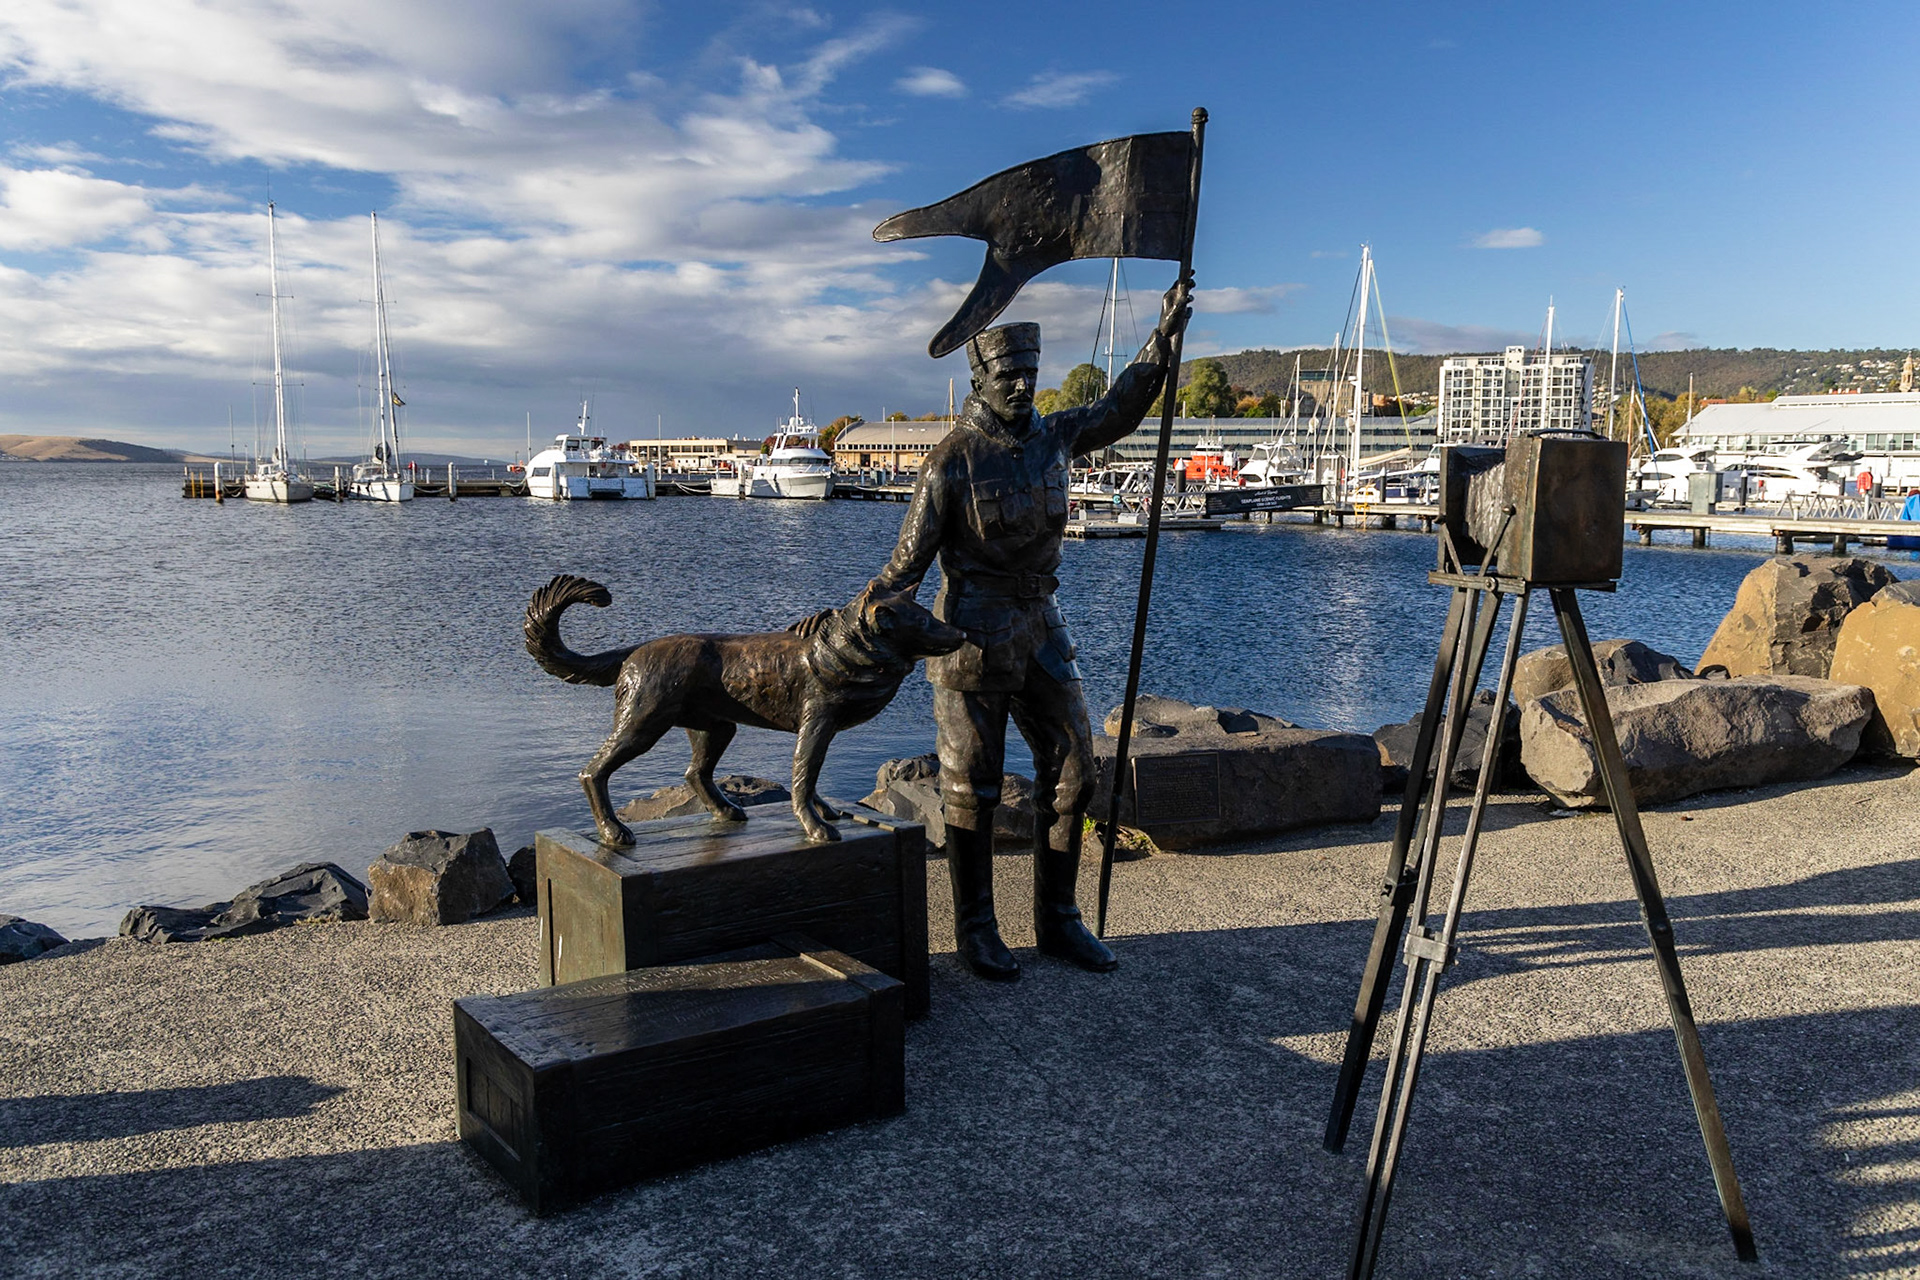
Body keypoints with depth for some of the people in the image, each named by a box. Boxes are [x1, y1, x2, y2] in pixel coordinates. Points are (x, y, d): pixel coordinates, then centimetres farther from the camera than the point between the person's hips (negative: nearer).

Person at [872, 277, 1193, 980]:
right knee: (972, 788, 3)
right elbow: (909, 557, -8)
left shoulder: (1053, 435, 5)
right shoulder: (953, 459, -13)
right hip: (970, 640, -6)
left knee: (1071, 771, 6)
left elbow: (1120, 408, 20)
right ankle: (975, 930, 17)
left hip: (1039, 631, 6)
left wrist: (1164, 335, 13)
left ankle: (1057, 921, 18)